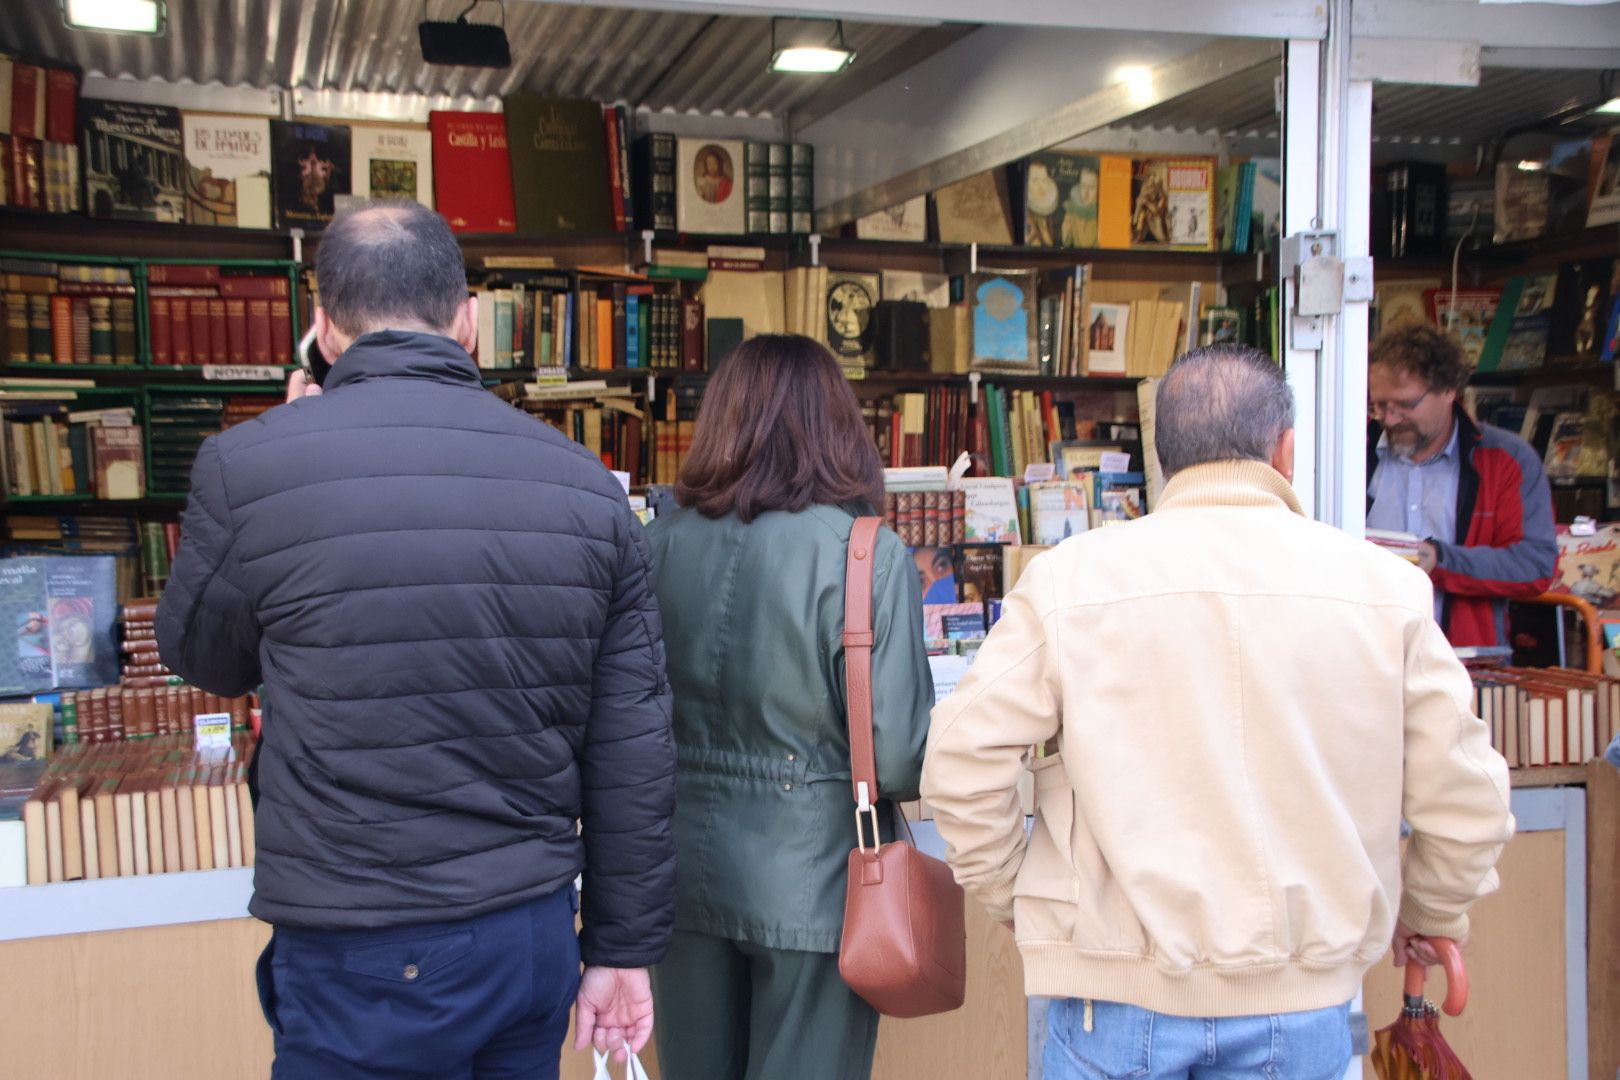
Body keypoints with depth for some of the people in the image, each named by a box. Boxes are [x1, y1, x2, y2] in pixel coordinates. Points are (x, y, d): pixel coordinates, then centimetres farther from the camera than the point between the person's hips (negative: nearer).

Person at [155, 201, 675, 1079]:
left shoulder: (251, 465, -13)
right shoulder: (586, 485, -3)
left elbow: (203, 659, 7)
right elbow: (634, 750, 0)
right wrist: (623, 948, 11)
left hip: (365, 963, -3)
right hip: (537, 937, 4)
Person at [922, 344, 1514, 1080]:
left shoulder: (1067, 578, -8)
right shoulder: (1381, 585, -4)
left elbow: (962, 762, -9)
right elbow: (1464, 798, 0)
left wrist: (1017, 898, 7)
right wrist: (1430, 914, 19)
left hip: (1118, 991, -1)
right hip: (1301, 996, 1)